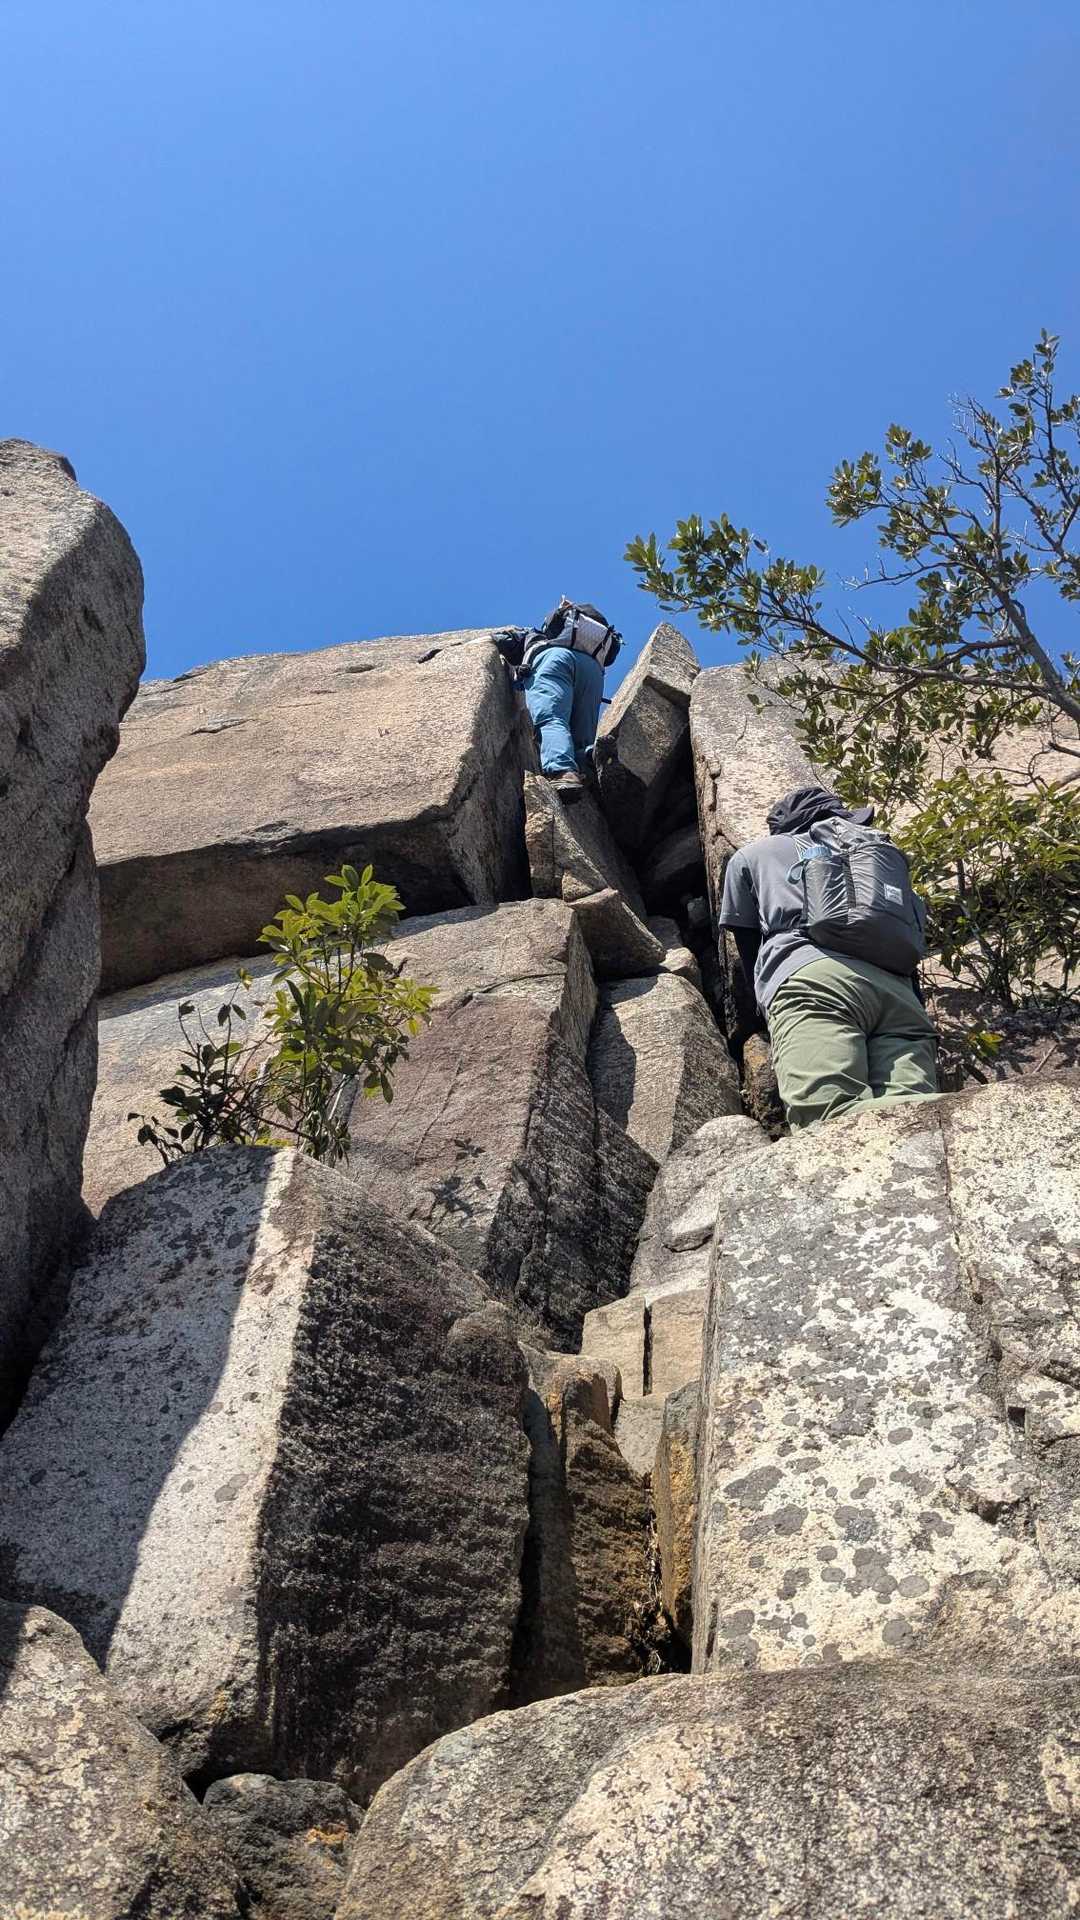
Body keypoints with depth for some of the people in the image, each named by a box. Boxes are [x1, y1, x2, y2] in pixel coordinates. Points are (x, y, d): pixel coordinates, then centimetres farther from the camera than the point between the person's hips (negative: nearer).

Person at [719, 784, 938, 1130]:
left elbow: (748, 951, 33)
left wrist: (770, 1011, 47)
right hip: (897, 987, 4)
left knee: (840, 1127, -29)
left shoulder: (751, 855, 32)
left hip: (811, 976, -4)